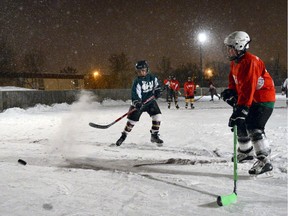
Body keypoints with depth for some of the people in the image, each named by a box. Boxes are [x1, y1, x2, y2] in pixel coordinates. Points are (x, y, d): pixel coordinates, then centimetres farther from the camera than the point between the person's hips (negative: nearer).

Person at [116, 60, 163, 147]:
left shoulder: (152, 78, -7)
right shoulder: (137, 81, -19)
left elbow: (157, 84, 14)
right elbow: (135, 94, -27)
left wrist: (157, 90, -4)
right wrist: (136, 102, -43)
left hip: (150, 100, 3)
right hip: (139, 102, -3)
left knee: (157, 116, -11)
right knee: (132, 119, -3)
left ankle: (154, 135, 5)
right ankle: (123, 136, 15)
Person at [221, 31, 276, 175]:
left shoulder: (250, 62, -26)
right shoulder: (235, 63, 5)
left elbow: (248, 88, -34)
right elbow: (234, 81, 16)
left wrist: (241, 109, -38)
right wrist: (230, 91, -6)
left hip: (264, 100, -10)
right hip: (250, 100, 10)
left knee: (254, 127, -21)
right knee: (241, 124, 16)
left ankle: (264, 161, -17)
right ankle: (246, 152, 36)